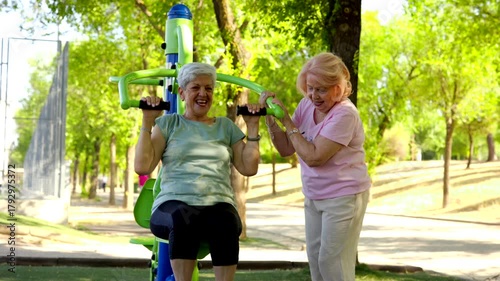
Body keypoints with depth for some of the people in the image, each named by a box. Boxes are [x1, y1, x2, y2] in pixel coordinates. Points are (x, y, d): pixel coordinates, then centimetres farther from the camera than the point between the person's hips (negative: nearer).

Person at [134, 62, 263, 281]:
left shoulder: (226, 127, 22)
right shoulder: (168, 123, 15)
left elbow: (249, 168, 13)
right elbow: (142, 166, 3)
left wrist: (252, 127, 12)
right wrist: (147, 122, 1)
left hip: (218, 204, 2)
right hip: (174, 203, -1)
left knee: (226, 223, -37)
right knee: (182, 219, -40)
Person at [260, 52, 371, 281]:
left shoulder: (344, 114, -22)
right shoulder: (306, 105, 1)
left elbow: (313, 157, -26)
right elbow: (286, 149, 4)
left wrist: (286, 119, -21)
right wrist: (269, 116, -10)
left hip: (343, 198, -8)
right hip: (314, 197, 8)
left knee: (332, 263, -5)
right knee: (315, 258, 13)